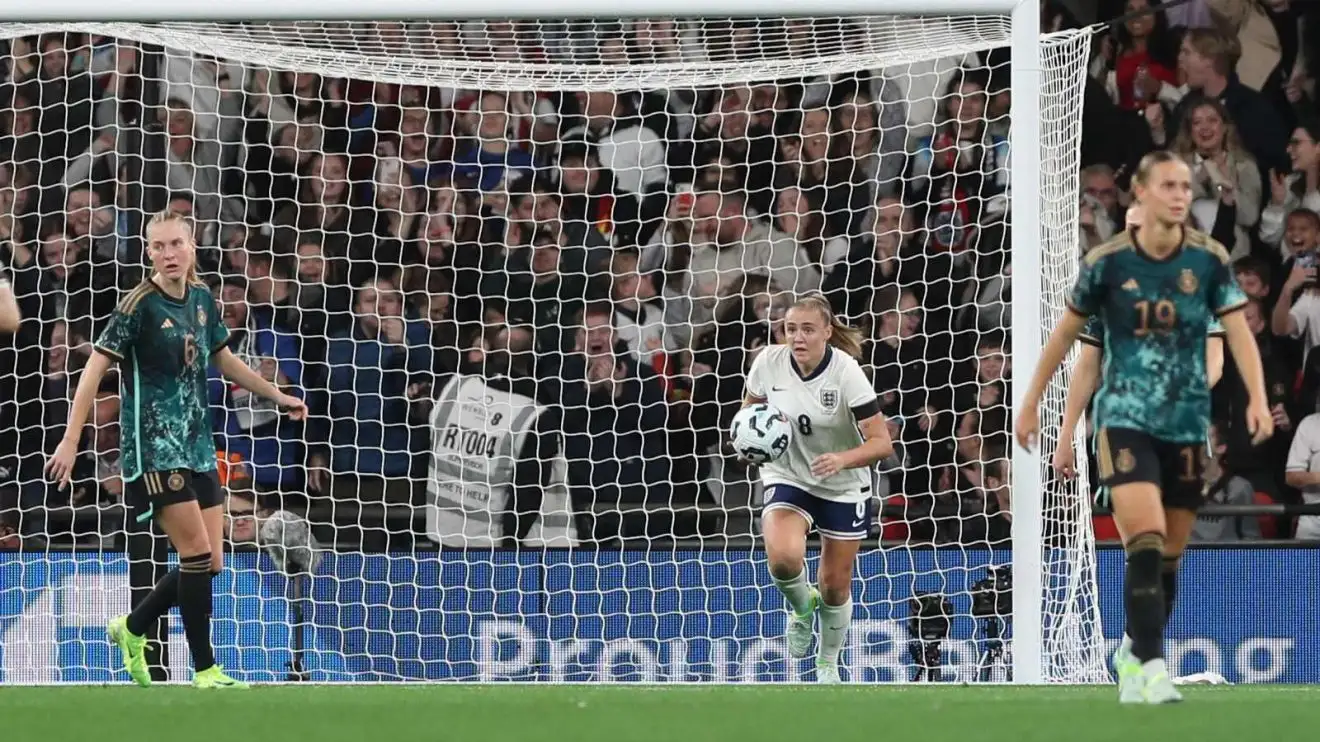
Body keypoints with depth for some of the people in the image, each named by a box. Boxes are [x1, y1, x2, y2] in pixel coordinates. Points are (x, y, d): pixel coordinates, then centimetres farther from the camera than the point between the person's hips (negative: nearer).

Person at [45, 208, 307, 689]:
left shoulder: (202, 299, 7)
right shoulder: (139, 306, -13)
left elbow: (223, 358, 24)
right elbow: (96, 368, -15)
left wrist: (278, 396, 28)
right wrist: (70, 441, -21)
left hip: (197, 446, 7)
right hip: (154, 446, -7)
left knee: (209, 563, 6)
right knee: (197, 551, -13)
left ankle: (131, 629, 27)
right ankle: (206, 671, -5)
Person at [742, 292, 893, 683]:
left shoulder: (846, 372, -22)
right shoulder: (769, 362, -13)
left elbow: (882, 442, -22)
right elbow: (750, 408, 8)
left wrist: (843, 459, -40)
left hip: (844, 487, -1)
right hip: (787, 476, 1)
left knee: (835, 586, 7)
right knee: (784, 557, -28)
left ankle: (828, 664, 35)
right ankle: (802, 606, 8)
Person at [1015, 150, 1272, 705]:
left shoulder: (1209, 259, -1)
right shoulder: (1108, 261, -5)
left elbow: (1238, 330, -6)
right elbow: (1066, 332, 6)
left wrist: (1257, 398, -22)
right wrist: (1030, 404, 10)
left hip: (1188, 425, 3)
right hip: (1125, 418, -3)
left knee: (1167, 558, 10)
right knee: (1146, 541, -20)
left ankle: (1134, 657, 30)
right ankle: (1152, 667, -23)